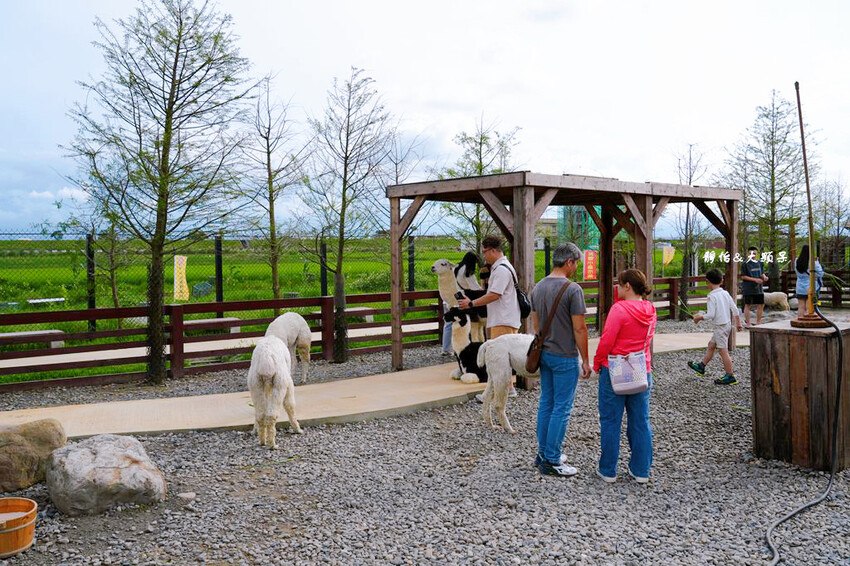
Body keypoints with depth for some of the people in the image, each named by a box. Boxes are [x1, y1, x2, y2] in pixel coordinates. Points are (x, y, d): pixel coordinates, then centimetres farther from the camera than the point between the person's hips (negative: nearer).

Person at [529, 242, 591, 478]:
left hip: (544, 354, 8)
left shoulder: (538, 287, 7)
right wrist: (585, 360, -8)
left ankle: (543, 453, 24)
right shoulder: (572, 289, -17)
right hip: (565, 357, -8)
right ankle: (552, 461, 4)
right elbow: (579, 328, -16)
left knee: (546, 403, 16)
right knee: (562, 408, -1)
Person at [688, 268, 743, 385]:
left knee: (723, 351, -3)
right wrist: (738, 323, 14)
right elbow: (735, 309, 6)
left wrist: (700, 317, -6)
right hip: (727, 324, 9)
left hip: (720, 326, -9)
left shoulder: (712, 296, -18)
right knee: (711, 345, 21)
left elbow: (711, 315, -22)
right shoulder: (725, 293, 5)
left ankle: (730, 377, 0)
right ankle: (701, 366, 35)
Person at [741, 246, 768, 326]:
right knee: (747, 305, 1)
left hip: (758, 287, 5)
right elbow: (743, 276, -10)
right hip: (748, 288, -5)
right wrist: (755, 279, -17)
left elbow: (762, 273, 20)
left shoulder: (760, 263, 10)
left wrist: (764, 277, -3)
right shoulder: (745, 264, -7)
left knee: (761, 305, 7)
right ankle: (747, 324, 7)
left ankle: (758, 323, 19)